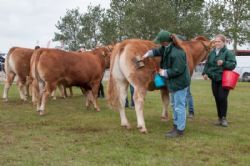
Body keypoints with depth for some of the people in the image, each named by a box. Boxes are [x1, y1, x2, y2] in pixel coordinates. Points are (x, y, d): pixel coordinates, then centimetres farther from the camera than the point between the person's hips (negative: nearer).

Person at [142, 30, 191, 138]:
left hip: (179, 82, -11)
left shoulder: (177, 53, -31)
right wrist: (148, 54, 2)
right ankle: (176, 125, 35)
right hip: (173, 82, 11)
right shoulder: (167, 47, -1)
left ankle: (180, 130, 9)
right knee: (174, 104, 21)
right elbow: (158, 51, 18)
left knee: (179, 106, -2)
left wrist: (163, 72, -17)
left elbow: (177, 71, -28)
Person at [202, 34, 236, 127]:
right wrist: (205, 73, -3)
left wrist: (223, 63, -29)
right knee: (217, 99, 8)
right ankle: (219, 117, 18)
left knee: (222, 98, -8)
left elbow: (233, 65, -14)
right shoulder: (212, 53, 7)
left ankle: (223, 118, 6)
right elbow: (207, 64, 12)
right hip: (214, 79, 5)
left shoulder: (228, 53, -8)